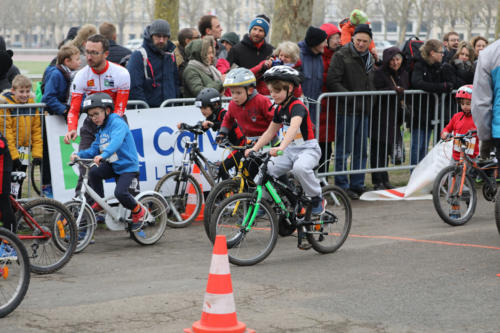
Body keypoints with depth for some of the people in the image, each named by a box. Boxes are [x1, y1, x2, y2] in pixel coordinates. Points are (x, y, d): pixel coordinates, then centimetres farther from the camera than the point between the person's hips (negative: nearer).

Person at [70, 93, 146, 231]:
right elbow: (94, 149, 11)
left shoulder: (117, 123, -15)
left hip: (127, 165, -7)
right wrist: (79, 155, -8)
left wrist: (103, 155, -50)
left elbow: (116, 141, -34)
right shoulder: (100, 129, 13)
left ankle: (138, 211, 3)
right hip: (112, 165, 7)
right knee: (93, 172, -21)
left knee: (120, 192, -25)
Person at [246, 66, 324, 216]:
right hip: (290, 149, 8)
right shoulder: (280, 109, 7)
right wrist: (254, 149, 4)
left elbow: (294, 127, -38)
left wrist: (281, 147, -54)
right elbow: (270, 132, 16)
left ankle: (317, 199, -15)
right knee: (266, 170, -11)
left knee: (300, 168, -38)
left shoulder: (297, 106, -19)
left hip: (308, 149, -8)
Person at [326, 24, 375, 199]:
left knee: (361, 150, 12)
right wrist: (350, 97, -21)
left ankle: (357, 185, 20)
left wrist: (369, 103, 14)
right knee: (343, 151, -2)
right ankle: (342, 187, 4)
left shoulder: (369, 58, 15)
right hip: (347, 110, -7)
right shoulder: (341, 56, -9)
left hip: (363, 111, 7)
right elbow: (332, 82, -15)